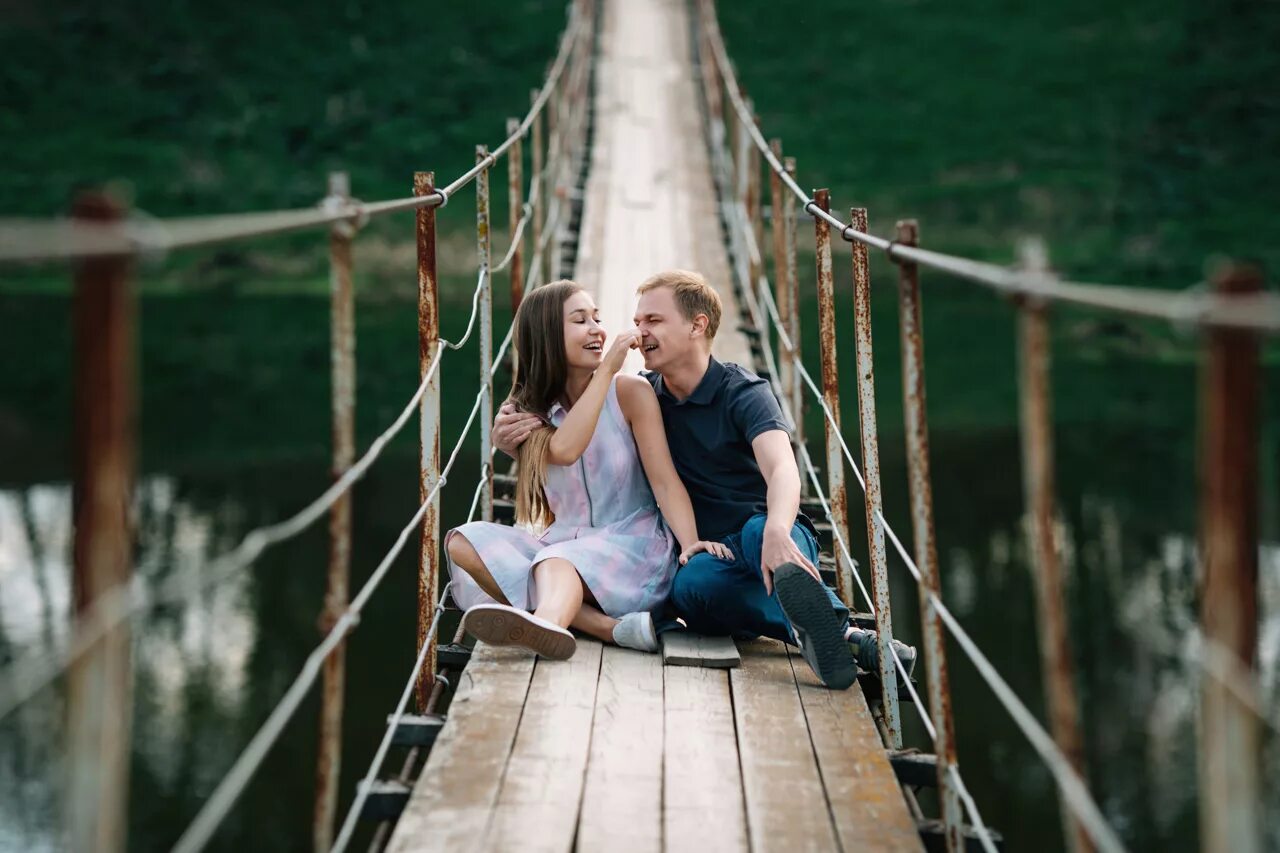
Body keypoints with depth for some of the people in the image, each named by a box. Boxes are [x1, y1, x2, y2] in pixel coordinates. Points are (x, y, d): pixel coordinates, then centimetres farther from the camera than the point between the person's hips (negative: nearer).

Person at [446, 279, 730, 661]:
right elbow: (563, 451, -18)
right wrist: (606, 369, -19)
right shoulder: (521, 413, 4)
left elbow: (664, 479, -8)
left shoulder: (631, 393, -1)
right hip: (562, 544, 4)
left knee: (558, 561, -34)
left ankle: (548, 621, -73)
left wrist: (690, 542, -26)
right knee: (465, 542, -21)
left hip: (632, 543, -4)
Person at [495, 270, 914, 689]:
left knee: (759, 530, -39)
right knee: (690, 583, -35)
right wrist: (513, 438, -6)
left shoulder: (744, 393, -6)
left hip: (771, 535, -3)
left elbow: (782, 470, -25)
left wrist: (776, 532, -48)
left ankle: (829, 627, -63)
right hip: (706, 553, 3)